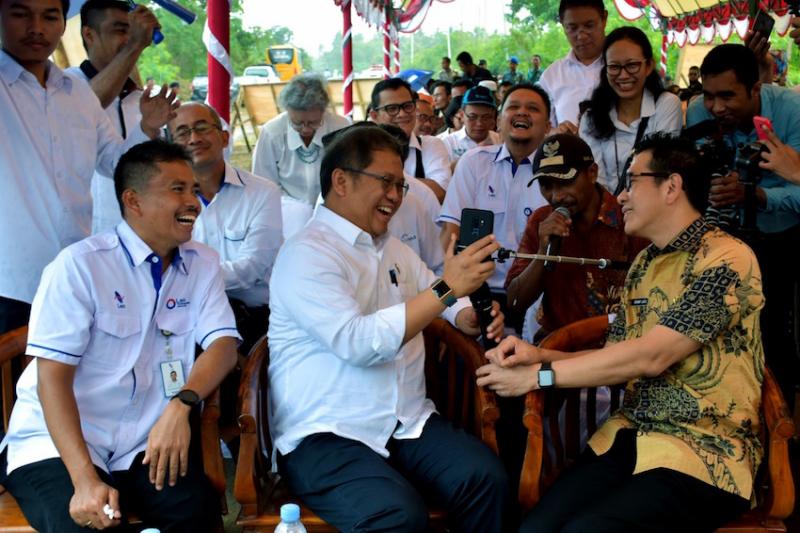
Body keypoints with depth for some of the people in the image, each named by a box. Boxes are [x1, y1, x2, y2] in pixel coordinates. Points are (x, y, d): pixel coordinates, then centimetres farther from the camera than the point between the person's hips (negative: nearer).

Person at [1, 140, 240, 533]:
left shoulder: (203, 265, 7)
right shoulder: (79, 265, -9)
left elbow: (224, 343, -3)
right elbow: (52, 376, -13)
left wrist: (181, 404, -26)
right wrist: (85, 479, -25)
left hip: (150, 442, 4)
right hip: (57, 443, -4)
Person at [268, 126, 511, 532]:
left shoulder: (394, 250, 17)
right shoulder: (306, 254, -10)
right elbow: (359, 343, -22)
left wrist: (475, 318, 3)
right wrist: (446, 288, -21)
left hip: (409, 423, 7)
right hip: (326, 436, -7)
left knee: (487, 479, -22)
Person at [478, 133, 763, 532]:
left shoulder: (726, 260, -12)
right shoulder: (643, 264, 15)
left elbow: (649, 358, -20)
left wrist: (538, 375, -16)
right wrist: (538, 355, -2)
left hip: (704, 450, -6)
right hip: (630, 436, 7)